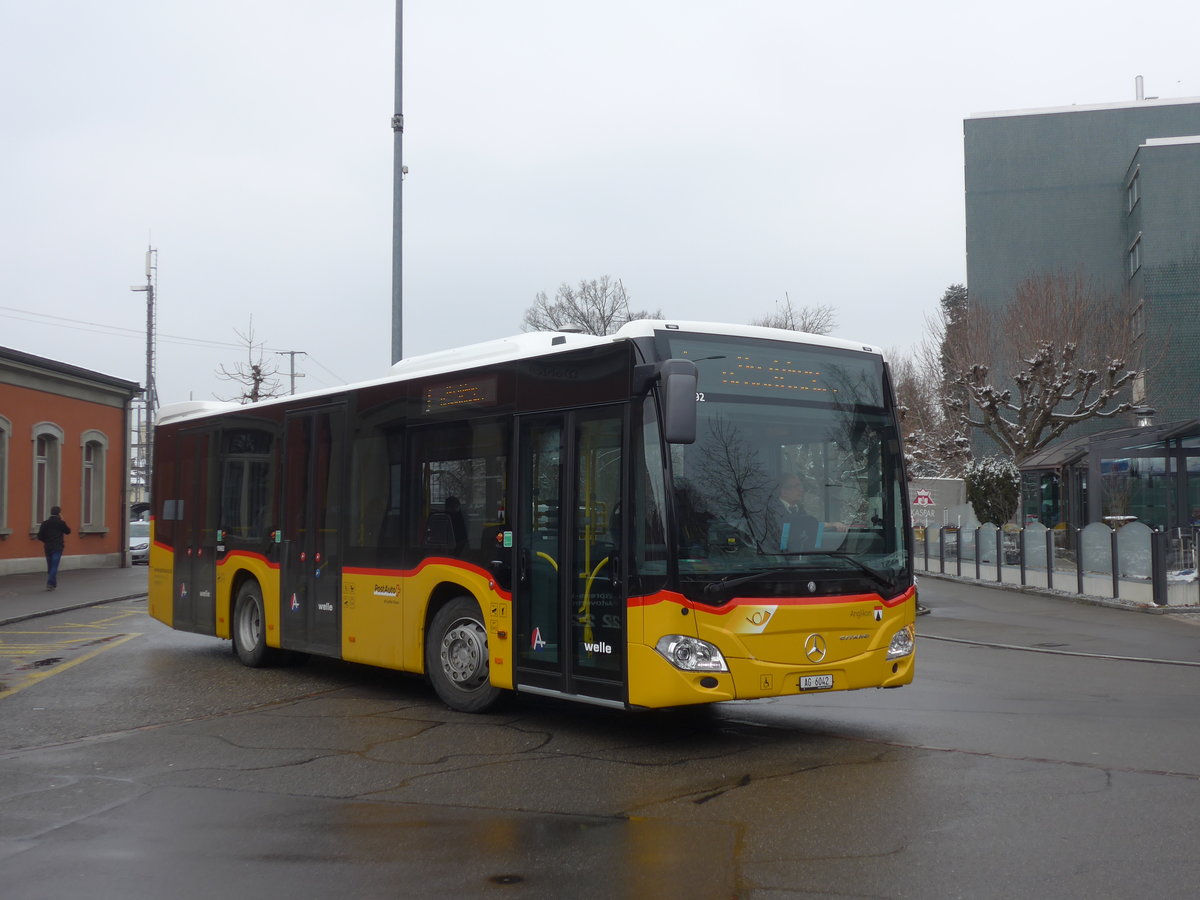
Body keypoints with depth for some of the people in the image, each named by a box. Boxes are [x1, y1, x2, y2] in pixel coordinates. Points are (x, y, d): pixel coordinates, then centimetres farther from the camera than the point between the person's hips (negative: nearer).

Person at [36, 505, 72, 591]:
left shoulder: (45, 523, 1)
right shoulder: (61, 523, -9)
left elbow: (40, 536, -2)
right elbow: (68, 531, 6)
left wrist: (45, 541, 17)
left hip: (48, 548, 4)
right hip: (58, 548, -4)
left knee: (50, 566, 15)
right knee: (54, 566, -3)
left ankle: (53, 583, 22)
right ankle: (50, 584, -14)